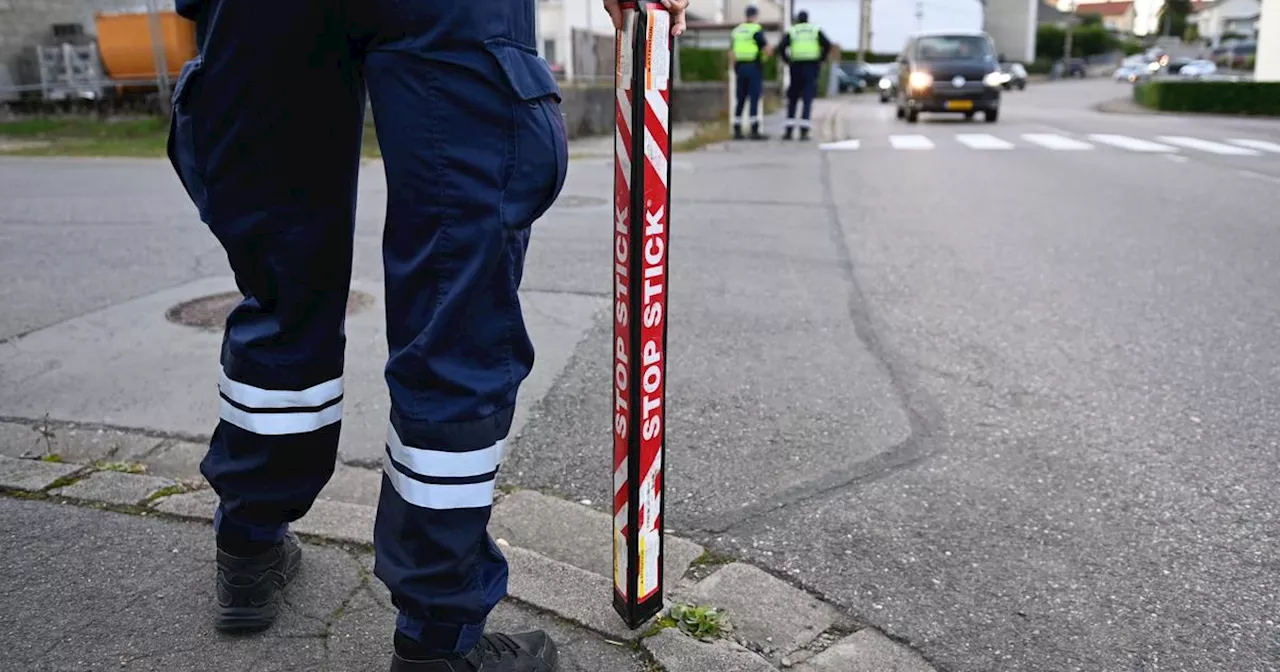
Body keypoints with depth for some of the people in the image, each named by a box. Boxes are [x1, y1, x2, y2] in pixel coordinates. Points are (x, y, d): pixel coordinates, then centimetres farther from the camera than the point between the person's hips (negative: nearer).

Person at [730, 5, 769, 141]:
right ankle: (754, 130, -9)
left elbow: (732, 53, 14)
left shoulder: (737, 30, 12)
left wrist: (735, 69, 20)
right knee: (754, 99, -6)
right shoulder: (757, 30, -7)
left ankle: (737, 130, 9)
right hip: (754, 67, -6)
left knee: (740, 99, 10)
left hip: (740, 67, 6)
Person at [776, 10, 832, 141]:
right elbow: (827, 45, -4)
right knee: (808, 100, -3)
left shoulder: (791, 31, 8)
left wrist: (787, 61, 2)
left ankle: (789, 130, 4)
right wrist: (821, 60, 4)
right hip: (812, 67, 0)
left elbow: (781, 47, -8)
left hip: (797, 67, 0)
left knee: (792, 99, 10)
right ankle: (804, 131, -12)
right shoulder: (816, 30, 10)